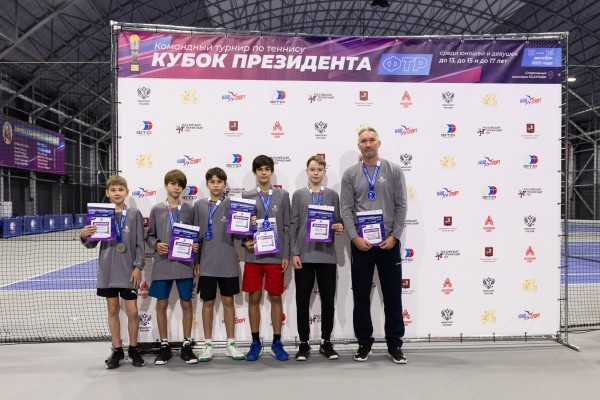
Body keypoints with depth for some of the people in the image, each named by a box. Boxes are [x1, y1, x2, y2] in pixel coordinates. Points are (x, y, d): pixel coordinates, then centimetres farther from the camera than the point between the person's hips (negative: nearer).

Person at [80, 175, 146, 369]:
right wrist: (84, 236, -15)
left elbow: (140, 243, -2)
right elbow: (92, 244, 6)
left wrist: (138, 267, -7)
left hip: (128, 270, -2)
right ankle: (117, 350, 22)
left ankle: (133, 349, 19)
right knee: (112, 309, 10)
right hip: (107, 270, 2)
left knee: (132, 310, 0)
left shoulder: (134, 214, -2)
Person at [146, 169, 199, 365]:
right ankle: (164, 345, 21)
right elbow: (149, 235, 8)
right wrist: (156, 245, -12)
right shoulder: (157, 209, 4)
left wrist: (195, 245, -12)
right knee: (162, 304, 7)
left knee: (186, 303, 6)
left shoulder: (189, 209, 3)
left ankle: (187, 345, 19)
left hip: (184, 263, 0)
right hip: (162, 264, 0)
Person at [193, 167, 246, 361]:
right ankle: (208, 345, 20)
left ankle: (231, 344, 18)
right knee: (208, 302, 8)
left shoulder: (232, 203, 1)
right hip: (207, 262, 1)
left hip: (228, 262, -1)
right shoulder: (199, 205, 6)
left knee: (228, 301, 7)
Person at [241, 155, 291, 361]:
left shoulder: (283, 195, 4)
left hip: (275, 256, 0)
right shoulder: (246, 196, 5)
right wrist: (244, 242, -11)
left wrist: (286, 255, -2)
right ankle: (255, 342, 19)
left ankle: (277, 342, 18)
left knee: (276, 298, 7)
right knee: (254, 298, 6)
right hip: (253, 255, 1)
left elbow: (286, 227, 2)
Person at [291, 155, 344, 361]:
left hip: (327, 254, 1)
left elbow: (338, 222, 9)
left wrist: (340, 228, -15)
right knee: (302, 301, 4)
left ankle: (326, 342, 20)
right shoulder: (298, 195, 5)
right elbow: (293, 225, 2)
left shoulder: (332, 195, 8)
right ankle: (304, 343, 16)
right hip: (304, 254, -1)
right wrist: (294, 253, -5)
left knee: (328, 300, 7)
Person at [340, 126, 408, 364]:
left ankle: (394, 344, 19)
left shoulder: (393, 171, 4)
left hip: (388, 243, 0)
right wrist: (355, 237, -12)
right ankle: (364, 343, 21)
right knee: (361, 296, 7)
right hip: (361, 244, 1)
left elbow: (401, 206, 0)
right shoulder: (350, 174, 5)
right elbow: (346, 209, 0)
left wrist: (394, 236, -9)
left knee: (393, 296, 6)